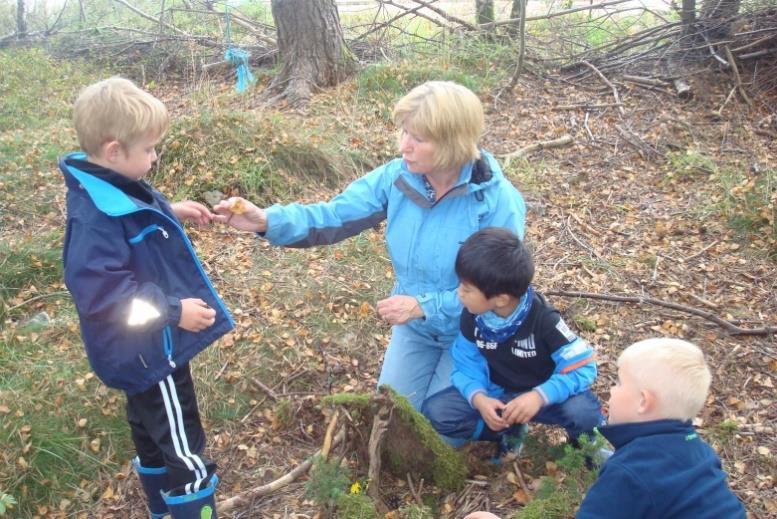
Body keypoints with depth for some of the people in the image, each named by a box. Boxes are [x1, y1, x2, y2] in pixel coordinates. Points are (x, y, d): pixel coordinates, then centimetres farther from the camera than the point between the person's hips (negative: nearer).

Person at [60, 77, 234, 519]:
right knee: (183, 453, 3)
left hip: (143, 347, 11)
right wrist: (174, 311, -27)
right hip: (148, 350, -11)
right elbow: (102, 293, -32)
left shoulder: (110, 188, 0)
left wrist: (171, 213, 4)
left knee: (152, 432, 28)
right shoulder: (97, 216, -31)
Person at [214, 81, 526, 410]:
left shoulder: (499, 202, -28)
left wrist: (423, 305, -31)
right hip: (415, 327, 5)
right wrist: (267, 221, -32)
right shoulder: (397, 176, -15)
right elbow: (334, 216, -16)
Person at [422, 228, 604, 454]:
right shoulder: (472, 316, -14)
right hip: (495, 394, 4)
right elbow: (465, 366, -7)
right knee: (435, 412, -18)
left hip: (540, 394, -3)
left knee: (584, 411, -35)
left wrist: (540, 396, -40)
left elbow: (583, 367, -25)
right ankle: (508, 431, 1)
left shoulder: (543, 319, -25)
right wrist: (478, 398, -29)